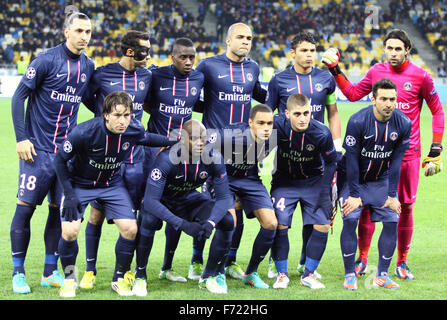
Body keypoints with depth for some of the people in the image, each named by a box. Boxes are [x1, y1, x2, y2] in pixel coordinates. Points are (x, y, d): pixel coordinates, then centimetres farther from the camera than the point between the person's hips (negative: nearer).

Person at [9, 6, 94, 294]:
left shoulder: (88, 67, 7)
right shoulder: (46, 60, -9)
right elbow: (19, 97, -6)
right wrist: (21, 138, -11)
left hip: (68, 150, 5)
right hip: (38, 149, -5)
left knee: (60, 210, 7)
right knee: (25, 208, -2)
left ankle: (50, 272, 17)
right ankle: (18, 273, 8)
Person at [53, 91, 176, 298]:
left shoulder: (134, 130, -19)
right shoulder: (85, 132, -31)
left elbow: (147, 139, 9)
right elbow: (60, 160, -17)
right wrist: (69, 194, -19)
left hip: (112, 184, 3)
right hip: (79, 184, -3)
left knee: (130, 229, -10)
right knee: (70, 231, -20)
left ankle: (119, 279, 11)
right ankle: (69, 279, 6)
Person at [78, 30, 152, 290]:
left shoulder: (146, 76, 8)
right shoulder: (103, 74, -4)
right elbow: (86, 98, 10)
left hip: (135, 156, 3)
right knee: (97, 213, 1)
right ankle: (90, 270, 12)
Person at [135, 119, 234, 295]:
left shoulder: (214, 158, -21)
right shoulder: (167, 159, -33)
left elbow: (224, 197, -16)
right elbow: (150, 201, -37)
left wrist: (210, 222, -36)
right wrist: (182, 224, -45)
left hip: (190, 199, 4)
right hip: (163, 200, -4)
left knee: (227, 221, -17)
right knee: (149, 220, -36)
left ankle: (208, 277, 0)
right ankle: (140, 277, -16)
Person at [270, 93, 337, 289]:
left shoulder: (321, 133, -24)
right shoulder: (278, 125, -24)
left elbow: (330, 162, -7)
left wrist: (325, 192, -8)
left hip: (313, 181, 0)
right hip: (284, 181, 0)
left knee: (322, 226, -9)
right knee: (279, 224, -13)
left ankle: (308, 274, 8)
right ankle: (282, 274, 5)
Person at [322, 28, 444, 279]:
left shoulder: (420, 76, -4)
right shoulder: (376, 71, 4)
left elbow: (438, 112, 3)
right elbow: (353, 94, 19)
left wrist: (435, 151, -1)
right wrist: (335, 70, 11)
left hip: (408, 152, -2)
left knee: (405, 207, 3)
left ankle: (402, 263, 16)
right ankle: (362, 259, 12)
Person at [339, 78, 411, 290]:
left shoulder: (403, 123, -13)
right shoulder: (358, 121, -23)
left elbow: (396, 161, -6)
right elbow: (351, 159, -18)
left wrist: (391, 195, -6)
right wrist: (354, 195, -17)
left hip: (382, 180, 3)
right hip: (354, 179, -3)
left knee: (391, 221, -7)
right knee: (350, 220, -16)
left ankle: (382, 275, 4)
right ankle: (350, 275, -5)